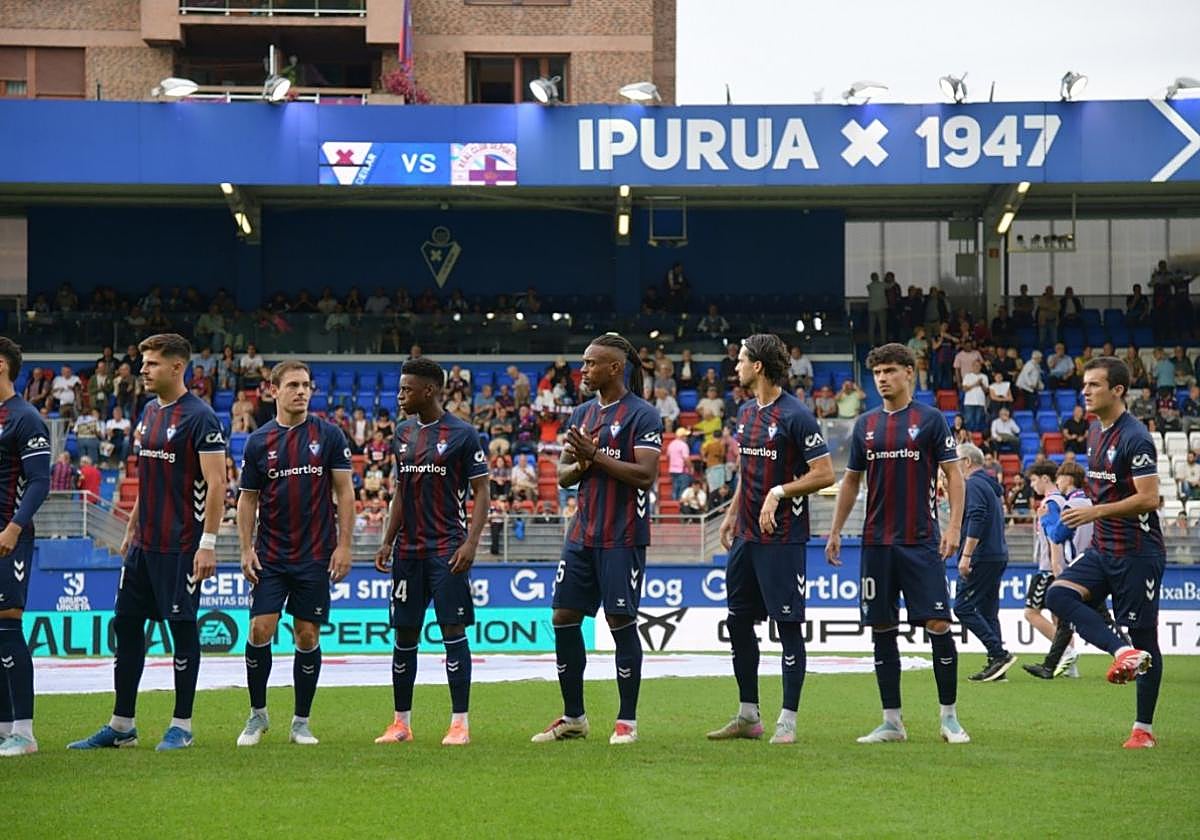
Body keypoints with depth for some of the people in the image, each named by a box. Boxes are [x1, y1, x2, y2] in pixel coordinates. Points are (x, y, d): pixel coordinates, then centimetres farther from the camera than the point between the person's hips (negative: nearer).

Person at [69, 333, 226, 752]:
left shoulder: (199, 417, -12)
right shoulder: (149, 413, 13)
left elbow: (216, 485, -15)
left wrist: (208, 543, -20)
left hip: (180, 545, -8)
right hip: (143, 544, 8)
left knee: (182, 628, 0)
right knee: (126, 625, 8)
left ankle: (182, 726, 9)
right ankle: (121, 726, 15)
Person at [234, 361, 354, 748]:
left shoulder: (328, 435, 0)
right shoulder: (259, 441, 3)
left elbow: (344, 491, 1)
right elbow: (247, 498, 8)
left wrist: (344, 545, -6)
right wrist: (246, 549, -2)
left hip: (315, 556, -1)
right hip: (270, 556, 1)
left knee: (308, 636, 2)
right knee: (260, 630, -7)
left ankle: (301, 722, 12)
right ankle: (257, 714, 10)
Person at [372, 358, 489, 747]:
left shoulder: (462, 434, -5)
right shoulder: (403, 434, 12)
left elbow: (481, 492, -5)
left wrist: (471, 543, -16)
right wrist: (388, 542, 14)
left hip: (447, 550, -6)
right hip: (408, 550, 6)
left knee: (453, 630, -8)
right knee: (404, 634, 7)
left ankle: (460, 723, -5)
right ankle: (401, 722, 15)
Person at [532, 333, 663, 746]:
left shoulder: (642, 415, -8)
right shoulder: (582, 414, 14)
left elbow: (646, 475, -17)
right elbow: (562, 474, 15)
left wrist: (596, 456, -19)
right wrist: (579, 465, -7)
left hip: (622, 538, -7)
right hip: (582, 535, 7)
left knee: (621, 623, -3)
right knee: (564, 619, 6)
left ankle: (627, 721, 6)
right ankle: (573, 717, 16)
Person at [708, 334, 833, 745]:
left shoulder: (795, 416, -13)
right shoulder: (746, 412, 13)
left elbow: (824, 473, -14)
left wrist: (778, 492, -19)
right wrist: (731, 514, 21)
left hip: (782, 537, -9)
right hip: (746, 535, 9)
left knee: (788, 626, -4)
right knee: (738, 622, 11)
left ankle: (787, 722, -1)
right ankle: (748, 716, 20)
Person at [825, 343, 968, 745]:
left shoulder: (930, 420, -1)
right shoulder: (866, 424, 11)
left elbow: (953, 474, -2)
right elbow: (851, 481, 17)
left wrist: (954, 526, -12)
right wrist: (835, 531, 12)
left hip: (921, 541, -4)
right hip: (877, 542, 4)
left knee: (938, 624, -8)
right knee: (882, 628, 4)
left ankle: (949, 717, 2)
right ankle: (892, 722, 11)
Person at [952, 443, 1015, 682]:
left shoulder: (973, 484, -9)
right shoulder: (991, 485, 21)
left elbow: (976, 520, -21)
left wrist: (966, 555, -22)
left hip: (981, 557, -10)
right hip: (998, 557, 10)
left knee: (963, 607, -9)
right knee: (987, 611, 10)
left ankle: (999, 654, -16)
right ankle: (997, 663, 6)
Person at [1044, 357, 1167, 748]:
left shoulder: (1135, 437, -16)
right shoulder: (1096, 433, 11)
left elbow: (1148, 498, -22)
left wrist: (1095, 511, -23)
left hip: (1138, 553, -8)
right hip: (1102, 549, 8)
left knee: (1144, 639, -1)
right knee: (1058, 594, -16)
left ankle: (1144, 728, 6)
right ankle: (1124, 652, -23)